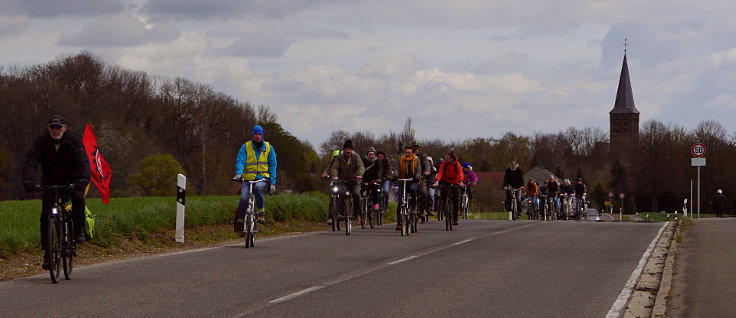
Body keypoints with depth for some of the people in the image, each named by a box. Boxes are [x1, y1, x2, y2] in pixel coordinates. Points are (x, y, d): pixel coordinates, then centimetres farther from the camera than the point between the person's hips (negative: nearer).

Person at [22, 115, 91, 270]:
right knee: (46, 216, -11)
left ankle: (79, 230, -8)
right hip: (51, 182, 2)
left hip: (72, 180, -1)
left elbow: (83, 162, -27)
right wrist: (28, 180, -41)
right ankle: (47, 254, -2)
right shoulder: (42, 142, -12)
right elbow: (31, 161, -23)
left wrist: (84, 179, -47)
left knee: (78, 199, -33)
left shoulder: (74, 141, -15)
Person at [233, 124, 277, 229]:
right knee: (243, 199, -20)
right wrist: (238, 173, -28)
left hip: (262, 178, 0)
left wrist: (273, 182, -1)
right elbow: (240, 161, -8)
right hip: (247, 178, 0)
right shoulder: (245, 147, 2)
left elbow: (272, 165, 8)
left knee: (258, 188, -35)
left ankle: (261, 212, -18)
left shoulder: (268, 148, 7)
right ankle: (239, 222, -2)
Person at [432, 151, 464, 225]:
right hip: (446, 182, 0)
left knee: (456, 200, -6)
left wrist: (461, 182, -48)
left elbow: (460, 173, -29)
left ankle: (455, 218, 7)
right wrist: (437, 181, -40)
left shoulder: (457, 164, -14)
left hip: (455, 183, 0)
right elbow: (440, 172, -23)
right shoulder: (444, 164, -11)